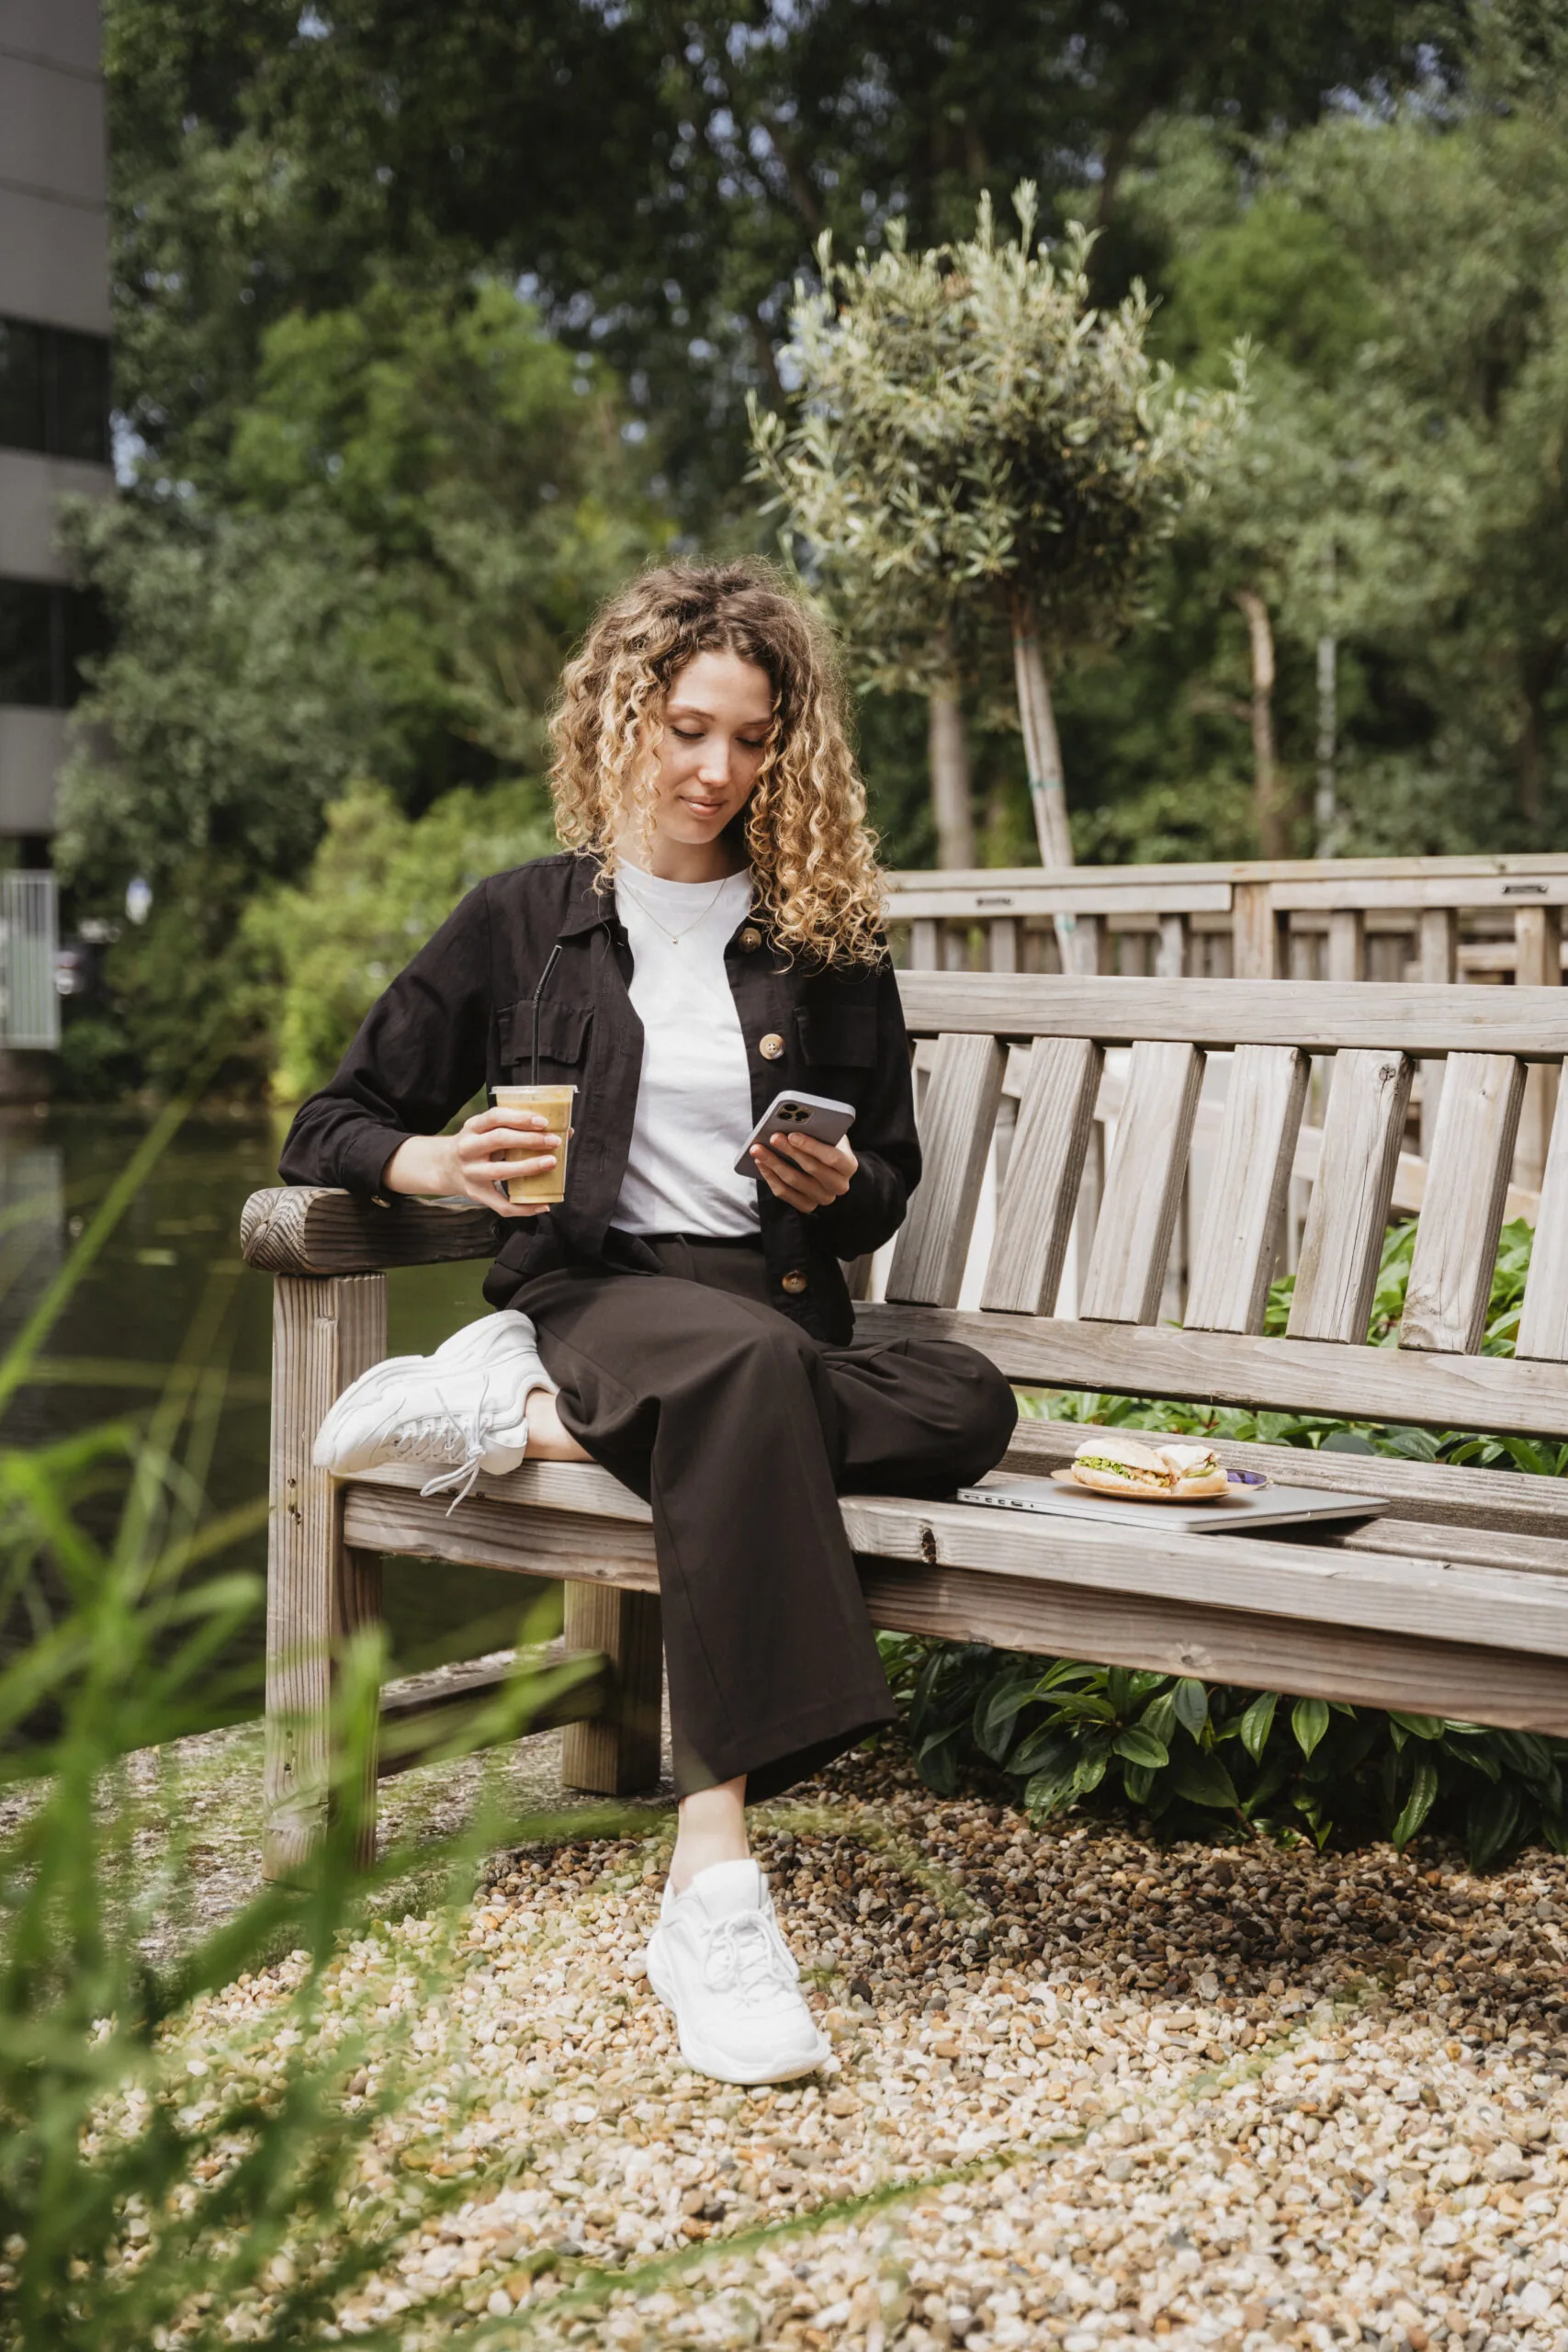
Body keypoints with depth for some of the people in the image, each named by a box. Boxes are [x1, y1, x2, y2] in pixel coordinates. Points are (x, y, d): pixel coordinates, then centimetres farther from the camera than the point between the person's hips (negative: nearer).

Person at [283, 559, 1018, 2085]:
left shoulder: (824, 943, 16)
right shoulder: (525, 922, 12)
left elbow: (886, 1188, 20)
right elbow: (328, 1129, 13)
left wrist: (840, 1188, -4)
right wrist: (436, 1165, -9)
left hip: (779, 1313, 3)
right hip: (594, 1294, -3)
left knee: (967, 1407, -32)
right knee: (750, 1364, -40)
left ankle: (525, 1419, -26)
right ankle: (713, 1887, -49)